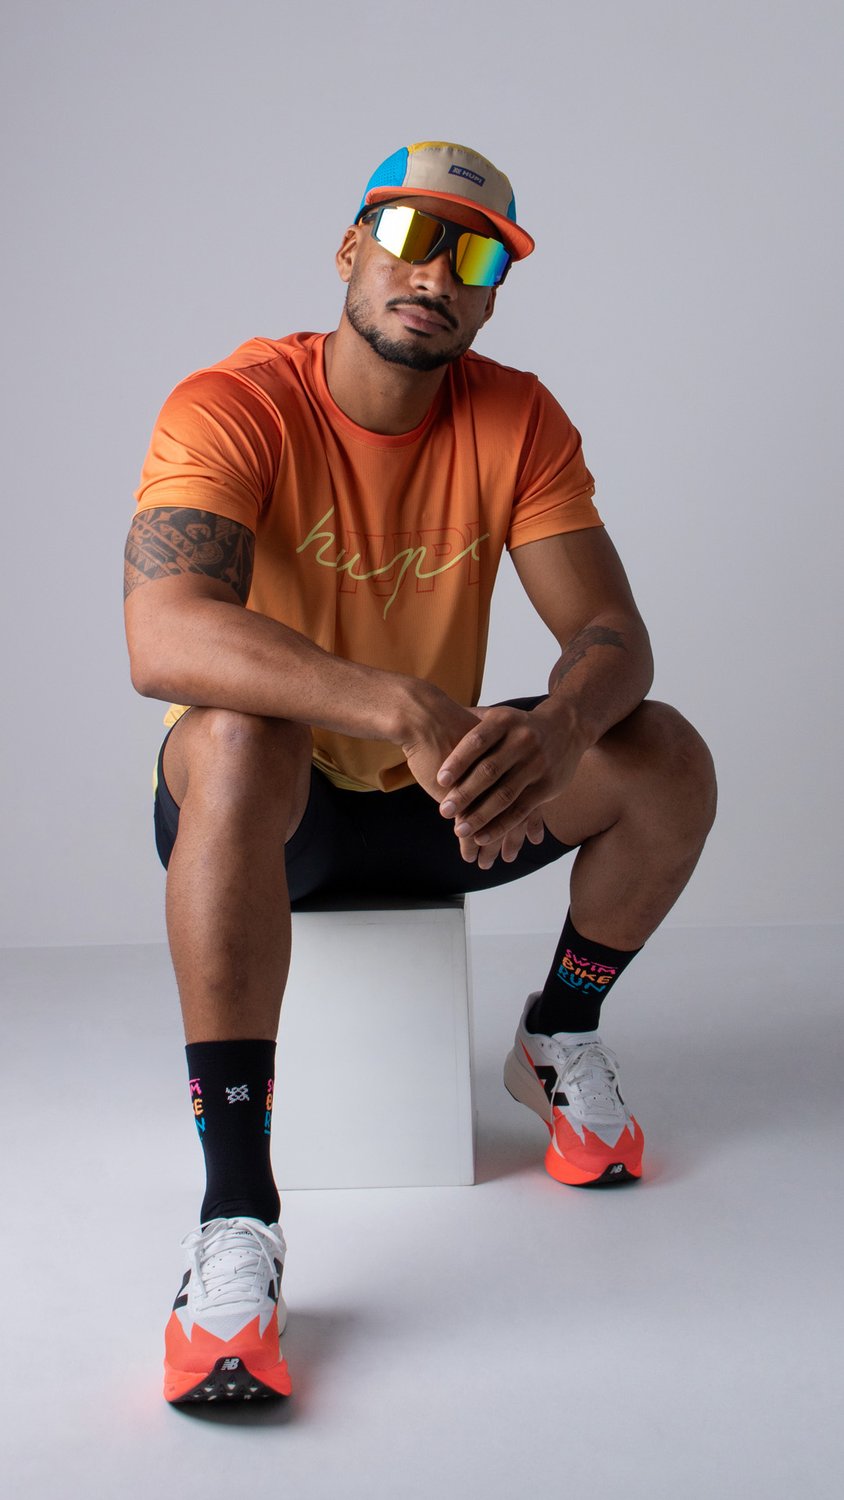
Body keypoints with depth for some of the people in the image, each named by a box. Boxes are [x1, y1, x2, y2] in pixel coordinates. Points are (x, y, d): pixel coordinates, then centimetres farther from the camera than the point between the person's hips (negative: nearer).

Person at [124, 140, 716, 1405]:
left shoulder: (517, 421, -7)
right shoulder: (234, 408, -20)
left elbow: (613, 635, -14)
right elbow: (163, 639, -37)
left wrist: (560, 726, -40)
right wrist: (406, 709, -50)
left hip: (430, 802, 4)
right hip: (267, 816, -4)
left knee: (669, 758, -15)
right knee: (238, 729, -37)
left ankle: (559, 1040, 12)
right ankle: (235, 1208, -37)